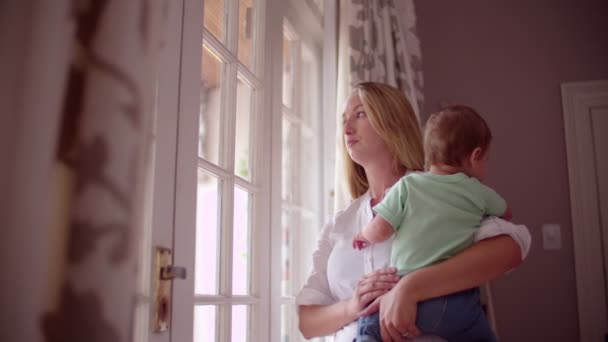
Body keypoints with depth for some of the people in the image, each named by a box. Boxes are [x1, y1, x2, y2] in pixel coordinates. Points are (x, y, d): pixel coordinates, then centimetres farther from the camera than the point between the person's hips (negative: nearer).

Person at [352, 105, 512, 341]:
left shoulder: (407, 185, 3)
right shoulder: (478, 192, 9)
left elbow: (379, 231, 1)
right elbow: (506, 214, 29)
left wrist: (363, 235, 23)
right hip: (457, 301, 1)